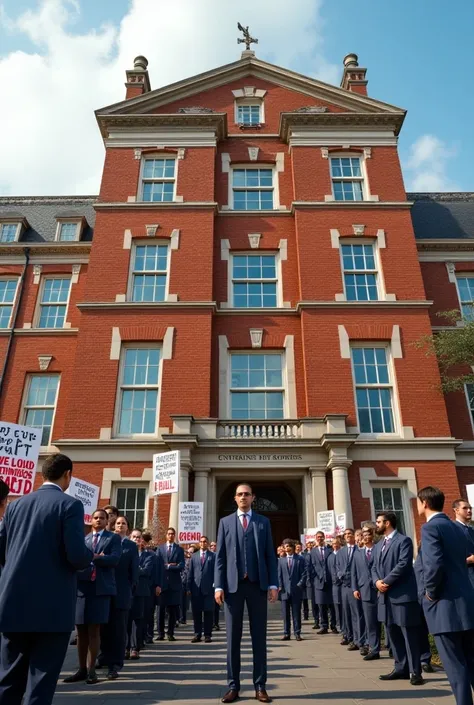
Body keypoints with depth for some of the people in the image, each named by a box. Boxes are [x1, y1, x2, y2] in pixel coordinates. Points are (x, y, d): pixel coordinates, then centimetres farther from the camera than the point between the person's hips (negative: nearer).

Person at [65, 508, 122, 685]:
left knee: (94, 630, 1)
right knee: (81, 631, 8)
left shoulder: (113, 538, 8)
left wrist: (94, 557, -12)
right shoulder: (82, 539, 15)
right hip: (82, 588, 3)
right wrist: (97, 558, -16)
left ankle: (91, 671, 9)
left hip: (100, 589, -3)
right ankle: (82, 669, 19)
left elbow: (115, 559, -8)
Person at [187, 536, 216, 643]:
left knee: (208, 612, 1)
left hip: (208, 588, -2)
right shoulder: (194, 556, 12)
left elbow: (215, 571, 1)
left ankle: (207, 635, 10)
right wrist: (188, 587, 2)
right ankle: (197, 634, 16)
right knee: (196, 612, 6)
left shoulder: (213, 556, 6)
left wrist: (215, 585, -7)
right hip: (196, 588, 2)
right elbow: (189, 572, 9)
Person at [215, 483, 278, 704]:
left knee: (259, 636, 6)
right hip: (233, 584, 0)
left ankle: (260, 686, 15)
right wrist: (219, 585, -4)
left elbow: (270, 555, 6)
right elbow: (220, 556, 4)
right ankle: (233, 685, 16)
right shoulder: (225, 522, 8)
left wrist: (273, 584, -2)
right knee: (233, 636, 6)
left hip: (257, 584, 0)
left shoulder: (263, 522, 9)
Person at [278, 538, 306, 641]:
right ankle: (286, 633, 12)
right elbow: (279, 575, 9)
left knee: (296, 613, 3)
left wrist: (300, 584, -8)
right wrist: (280, 586, -1)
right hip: (284, 590, 2)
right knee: (285, 614, 5)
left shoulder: (300, 559, 3)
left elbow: (304, 573, 1)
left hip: (296, 590, -2)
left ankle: (297, 633, 11)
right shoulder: (281, 560, 10)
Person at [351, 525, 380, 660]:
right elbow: (354, 573, 14)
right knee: (370, 622, 4)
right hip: (365, 590, 3)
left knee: (378, 620, 2)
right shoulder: (358, 553, 16)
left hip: (379, 589, -3)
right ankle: (374, 649, 9)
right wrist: (355, 588, 4)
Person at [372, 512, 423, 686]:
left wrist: (386, 581, -17)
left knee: (409, 634, -1)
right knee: (393, 634, 14)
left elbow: (403, 564, -18)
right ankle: (401, 668, 24)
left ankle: (415, 671, 9)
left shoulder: (404, 540, -8)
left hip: (402, 595, -8)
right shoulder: (378, 546, 18)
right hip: (386, 596, 8)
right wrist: (377, 581, -6)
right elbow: (374, 567, 14)